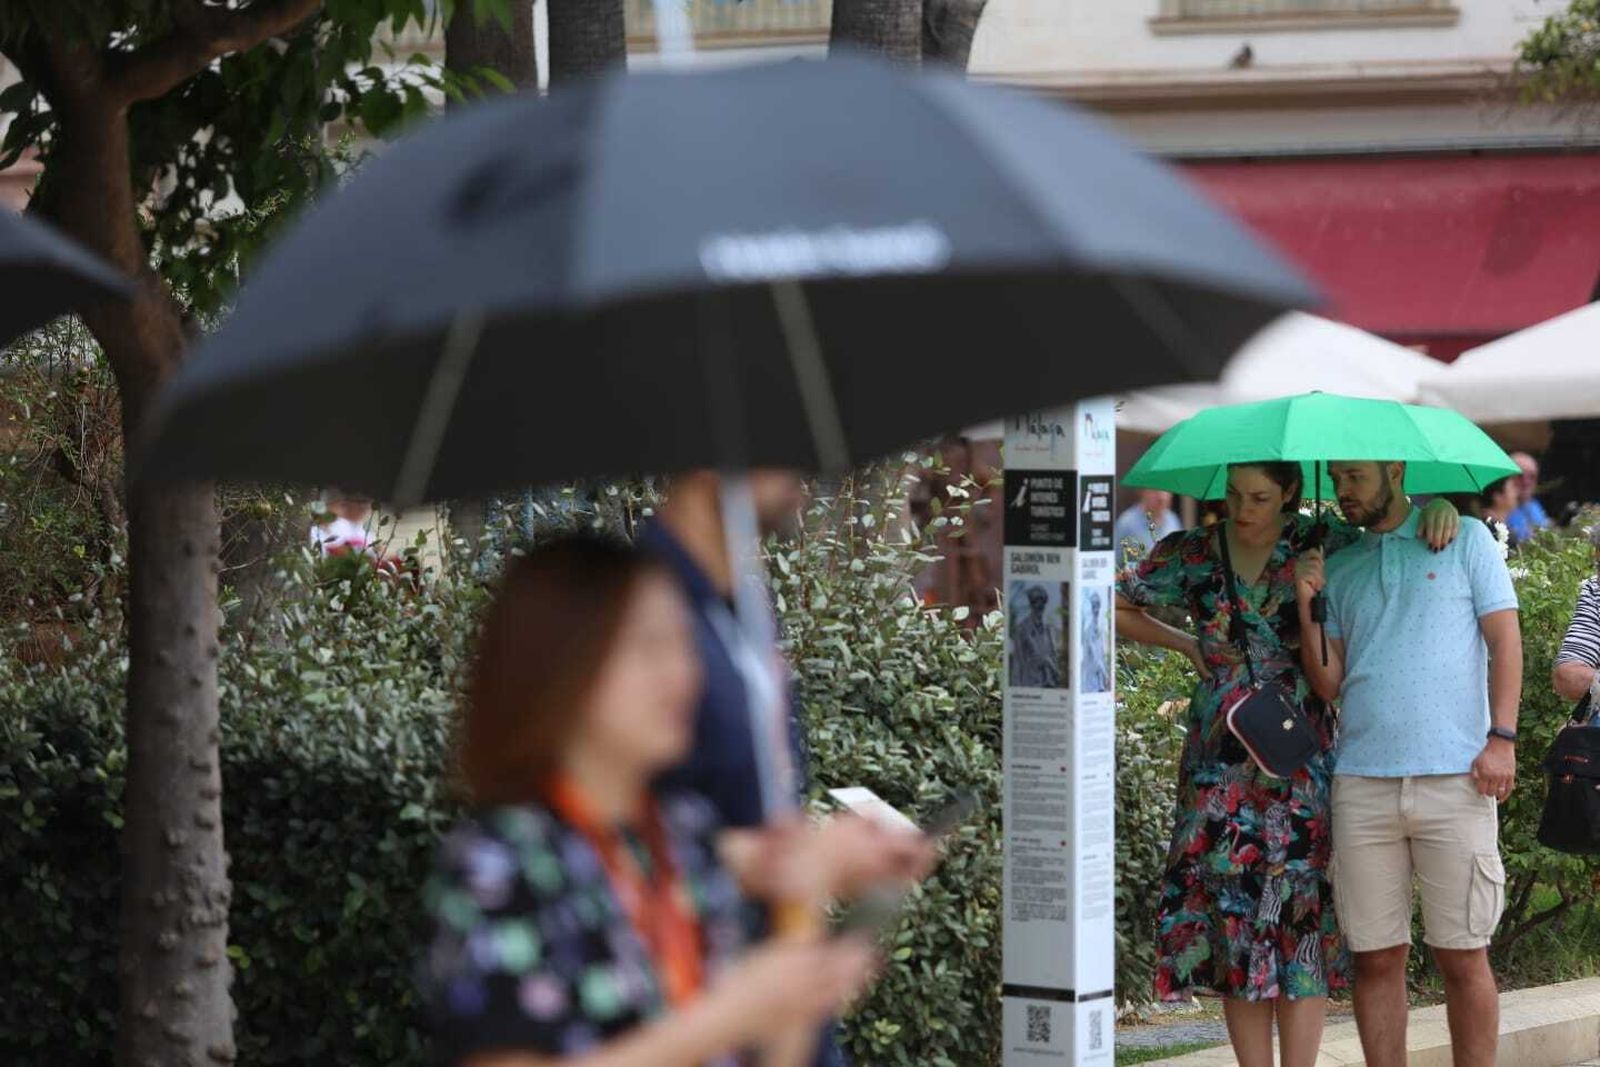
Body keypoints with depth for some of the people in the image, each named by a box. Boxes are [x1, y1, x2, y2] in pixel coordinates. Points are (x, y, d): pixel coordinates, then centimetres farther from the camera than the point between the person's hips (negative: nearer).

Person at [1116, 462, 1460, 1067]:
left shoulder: (1321, 546, 2)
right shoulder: (1191, 555, 5)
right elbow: (1116, 607, 17)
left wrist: (1438, 506, -14)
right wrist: (1187, 646, 8)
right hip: (1220, 761, 1)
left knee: (1302, 921, -4)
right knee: (1232, 910, 0)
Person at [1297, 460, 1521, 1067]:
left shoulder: (1465, 541, 8)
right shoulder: (1338, 570, 18)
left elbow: (1504, 640, 3)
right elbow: (1328, 684, 14)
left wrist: (1502, 737, -8)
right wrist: (1307, 608, 0)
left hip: (1455, 780, -3)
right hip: (1362, 784, 3)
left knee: (1462, 955, -3)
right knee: (1376, 956, 2)